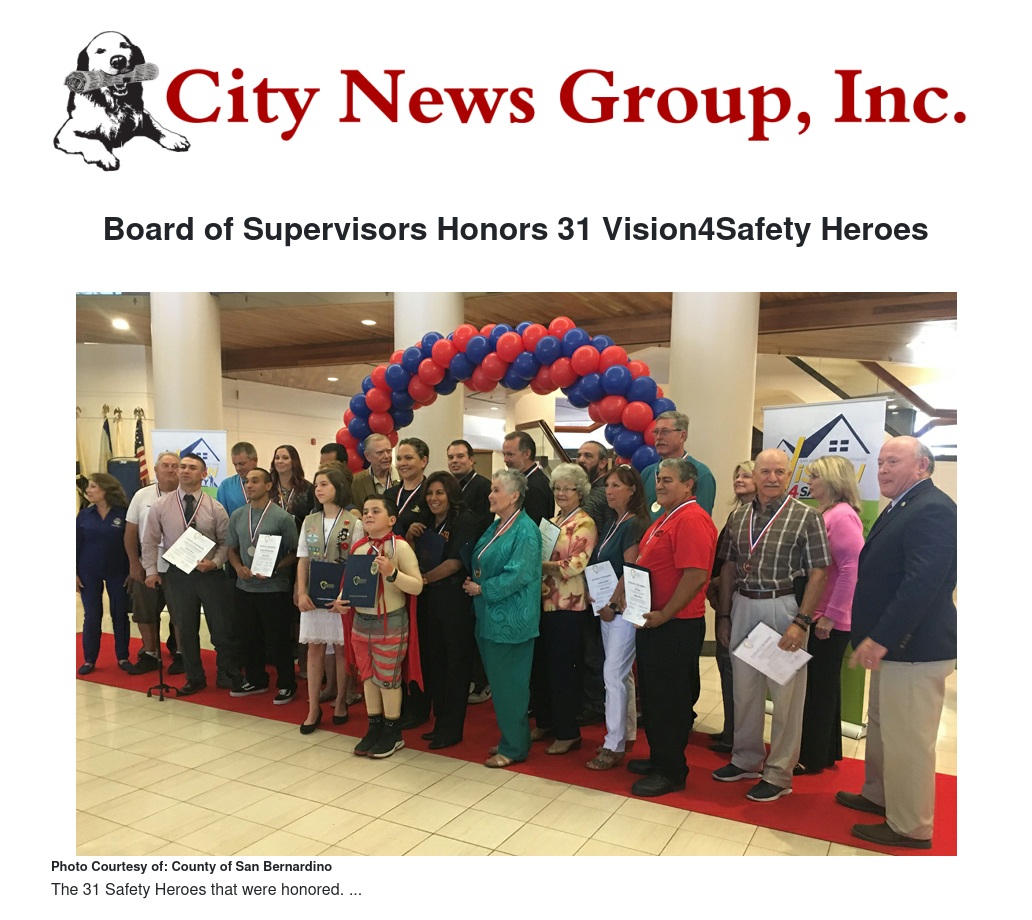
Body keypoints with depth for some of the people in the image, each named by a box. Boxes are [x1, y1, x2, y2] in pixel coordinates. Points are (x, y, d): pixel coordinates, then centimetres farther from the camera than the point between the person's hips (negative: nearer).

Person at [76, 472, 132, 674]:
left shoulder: (123, 514, -7)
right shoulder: (84, 516, 0)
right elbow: (76, 545, 3)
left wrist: (132, 571, -5)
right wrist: (74, 573, -2)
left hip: (118, 572, -1)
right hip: (89, 573, 2)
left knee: (120, 614, 6)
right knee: (91, 616, 6)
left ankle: (123, 657, 15)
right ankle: (89, 659, 16)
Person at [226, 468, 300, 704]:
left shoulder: (282, 517, -10)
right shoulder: (237, 516, 6)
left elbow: (294, 553, -6)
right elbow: (231, 548, 14)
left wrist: (273, 570, -19)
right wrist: (238, 567, -5)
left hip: (275, 589, -5)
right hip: (244, 588, 5)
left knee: (278, 639, 3)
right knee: (248, 637, 16)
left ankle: (286, 685, 19)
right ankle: (254, 680, 34)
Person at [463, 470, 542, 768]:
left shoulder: (525, 531, -16)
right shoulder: (496, 527, 12)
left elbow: (518, 575, -22)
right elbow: (479, 563, 21)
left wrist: (482, 589, -14)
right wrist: (473, 582, 2)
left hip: (510, 619, -9)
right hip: (490, 616, 9)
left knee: (509, 683, 1)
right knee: (498, 680, 16)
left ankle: (513, 748, 14)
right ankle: (510, 739, 29)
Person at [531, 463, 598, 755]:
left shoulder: (584, 524, -9)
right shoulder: (552, 522, 15)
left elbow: (575, 565, -19)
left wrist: (539, 565, -16)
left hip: (568, 607, -7)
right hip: (544, 602, 8)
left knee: (562, 668, 1)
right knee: (540, 665, 14)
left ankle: (568, 733, 15)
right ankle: (545, 722, 30)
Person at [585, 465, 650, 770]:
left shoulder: (635, 524, -14)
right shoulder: (613, 524, 13)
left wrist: (611, 604, -13)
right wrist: (600, 603, 6)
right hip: (608, 609, 9)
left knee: (614, 674, -6)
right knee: (621, 674, 15)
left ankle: (613, 746, 2)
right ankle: (625, 734, 26)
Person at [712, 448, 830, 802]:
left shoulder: (806, 516, -7)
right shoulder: (739, 516, 7)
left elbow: (819, 572, -10)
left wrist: (801, 622, -16)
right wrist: (723, 615, 10)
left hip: (784, 609, -4)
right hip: (743, 608, 5)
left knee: (785, 695, 5)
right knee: (744, 690, 14)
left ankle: (779, 774, 20)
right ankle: (747, 759, 32)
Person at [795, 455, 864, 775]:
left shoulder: (841, 515, -17)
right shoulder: (826, 514, 11)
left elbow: (852, 568, -22)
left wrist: (830, 615, -20)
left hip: (830, 621, -9)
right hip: (817, 616, 9)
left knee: (820, 686, 4)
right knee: (821, 685, 18)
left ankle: (813, 757, 18)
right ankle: (827, 750, 32)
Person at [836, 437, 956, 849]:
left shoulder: (933, 510, -18)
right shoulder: (901, 508, 15)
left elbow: (923, 582, -27)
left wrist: (880, 638, -26)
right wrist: (874, 637, 14)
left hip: (913, 647, -10)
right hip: (892, 644, 11)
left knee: (907, 740, 1)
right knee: (881, 727, 22)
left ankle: (911, 827, 16)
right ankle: (879, 795, 39)